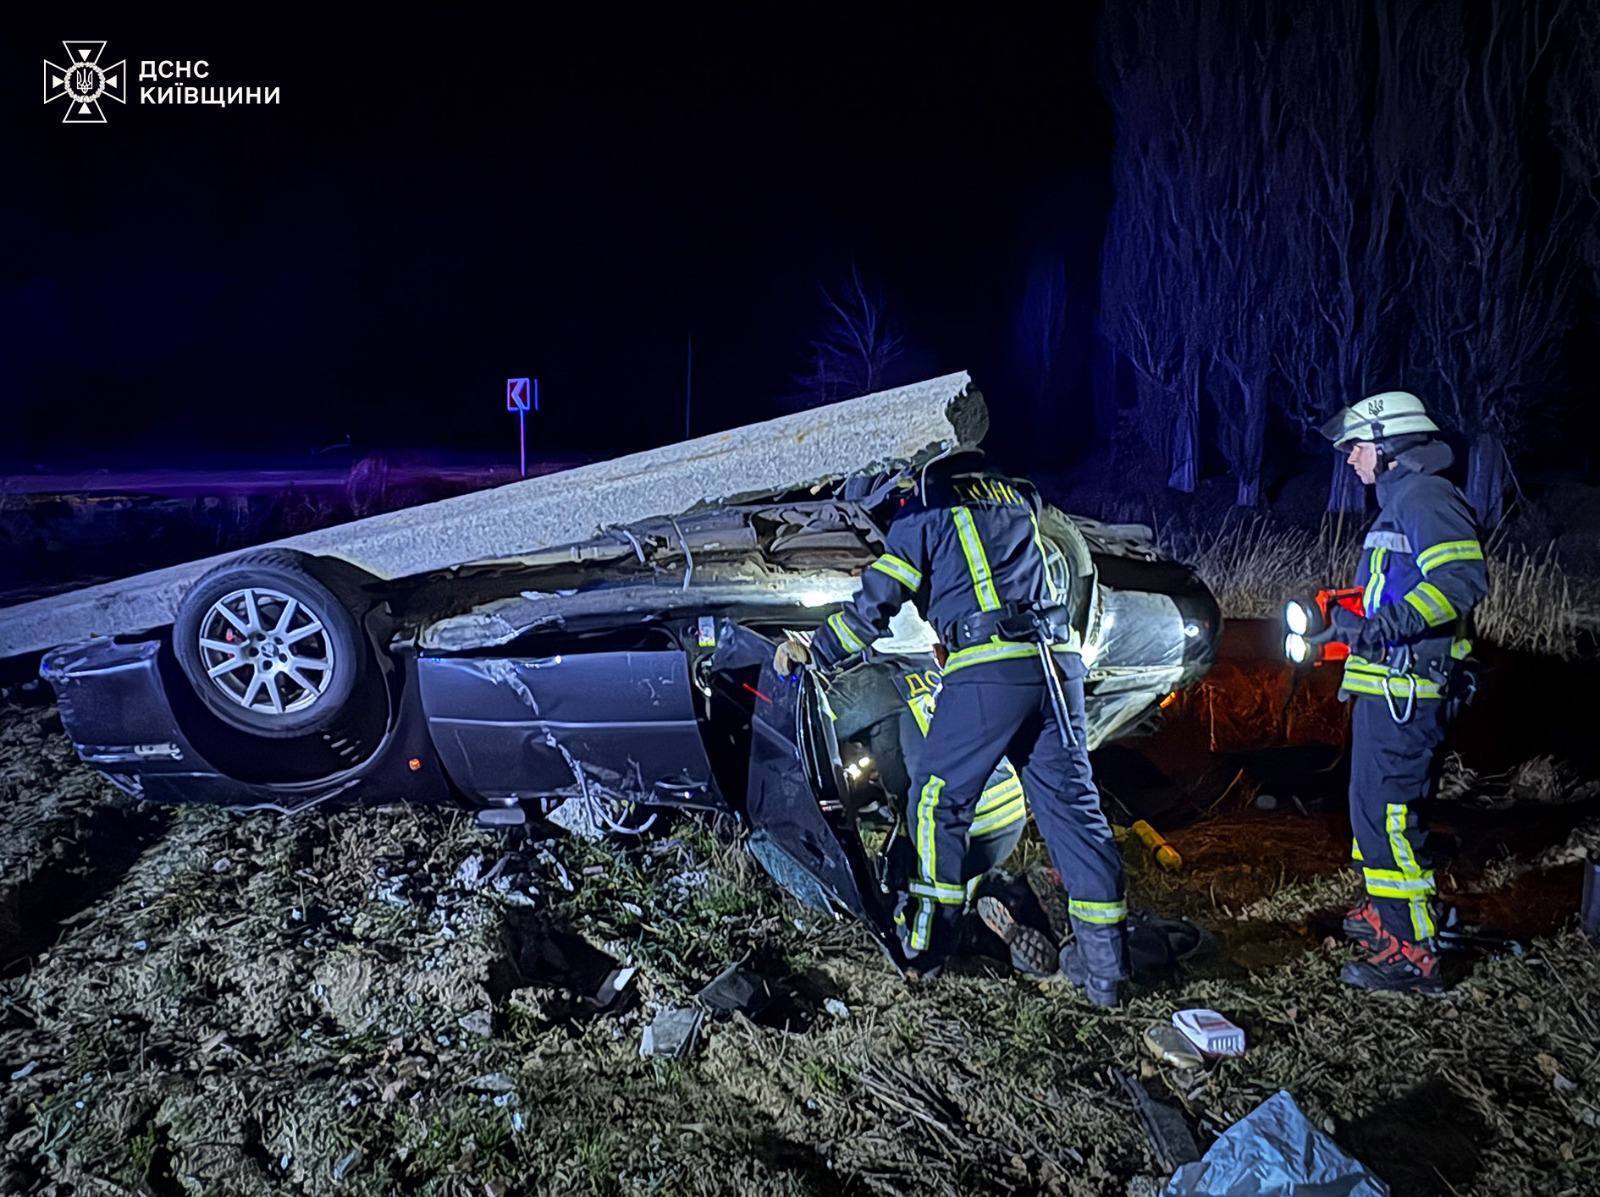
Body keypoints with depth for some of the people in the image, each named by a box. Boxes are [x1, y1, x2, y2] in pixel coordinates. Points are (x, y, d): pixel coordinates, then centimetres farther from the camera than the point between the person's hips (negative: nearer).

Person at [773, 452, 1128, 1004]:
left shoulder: (925, 508, 7)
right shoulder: (1018, 497, 24)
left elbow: (875, 603, 5)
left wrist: (813, 653, 17)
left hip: (989, 668, -6)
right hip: (1058, 662, 6)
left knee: (938, 797, 8)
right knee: (1071, 802, 7)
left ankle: (926, 941, 15)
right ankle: (1105, 963, 8)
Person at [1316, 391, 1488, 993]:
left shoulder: (1426, 498, -14)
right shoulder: (1401, 499, 19)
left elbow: (1464, 579, -28)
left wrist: (1388, 623, -35)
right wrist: (1353, 620, 24)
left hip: (1403, 689, -11)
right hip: (1386, 687, 11)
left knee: (1387, 811, -10)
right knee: (1374, 803, 20)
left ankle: (1412, 953, -3)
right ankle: (1386, 913, 35)